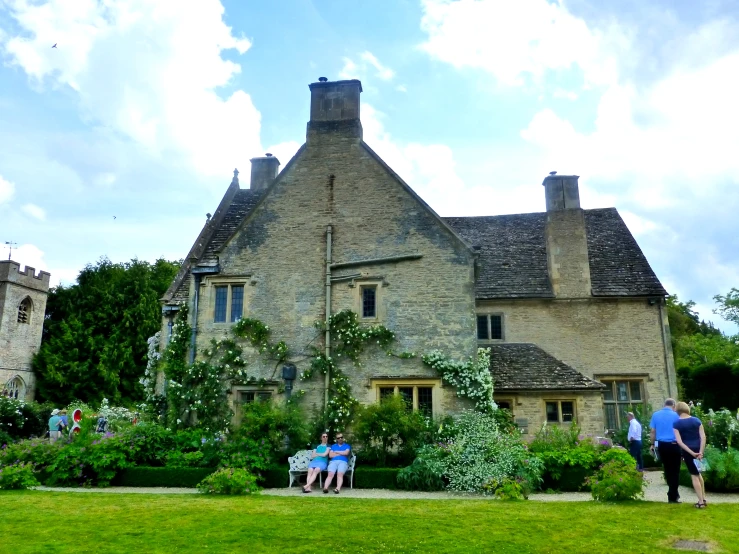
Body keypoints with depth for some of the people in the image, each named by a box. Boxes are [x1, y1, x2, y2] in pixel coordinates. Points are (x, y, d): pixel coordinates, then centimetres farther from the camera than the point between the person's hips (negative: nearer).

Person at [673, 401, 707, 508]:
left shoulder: (676, 423, -7)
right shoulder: (697, 420, 2)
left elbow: (679, 441, -14)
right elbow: (703, 437, -6)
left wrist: (691, 453, -13)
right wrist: (701, 452, -9)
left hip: (688, 451, -4)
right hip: (698, 449, 4)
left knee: (694, 476, 5)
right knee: (698, 473, 21)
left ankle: (701, 502, 6)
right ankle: (704, 499, 25)